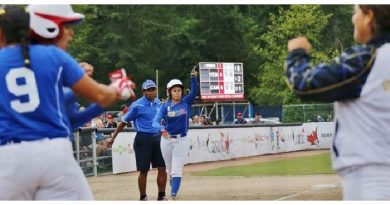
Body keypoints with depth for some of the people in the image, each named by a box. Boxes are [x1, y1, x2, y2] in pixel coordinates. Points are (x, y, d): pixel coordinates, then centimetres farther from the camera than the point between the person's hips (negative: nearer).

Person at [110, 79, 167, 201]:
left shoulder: (158, 103, 8)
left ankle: (161, 196, 14)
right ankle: (143, 198, 13)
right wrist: (113, 138, -2)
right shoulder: (137, 106, -9)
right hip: (143, 139, -5)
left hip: (157, 138, 5)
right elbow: (124, 122, -4)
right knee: (144, 170, 1)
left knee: (162, 168, 2)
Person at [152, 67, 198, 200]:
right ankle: (174, 190, 39)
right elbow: (156, 121, -14)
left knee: (177, 170, -9)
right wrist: (162, 129, -36)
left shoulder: (186, 102, -1)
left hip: (182, 140, -2)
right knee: (170, 170, 16)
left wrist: (193, 78, -33)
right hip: (166, 140, 2)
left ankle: (173, 197, -14)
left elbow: (194, 92, -16)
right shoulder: (165, 106, -2)